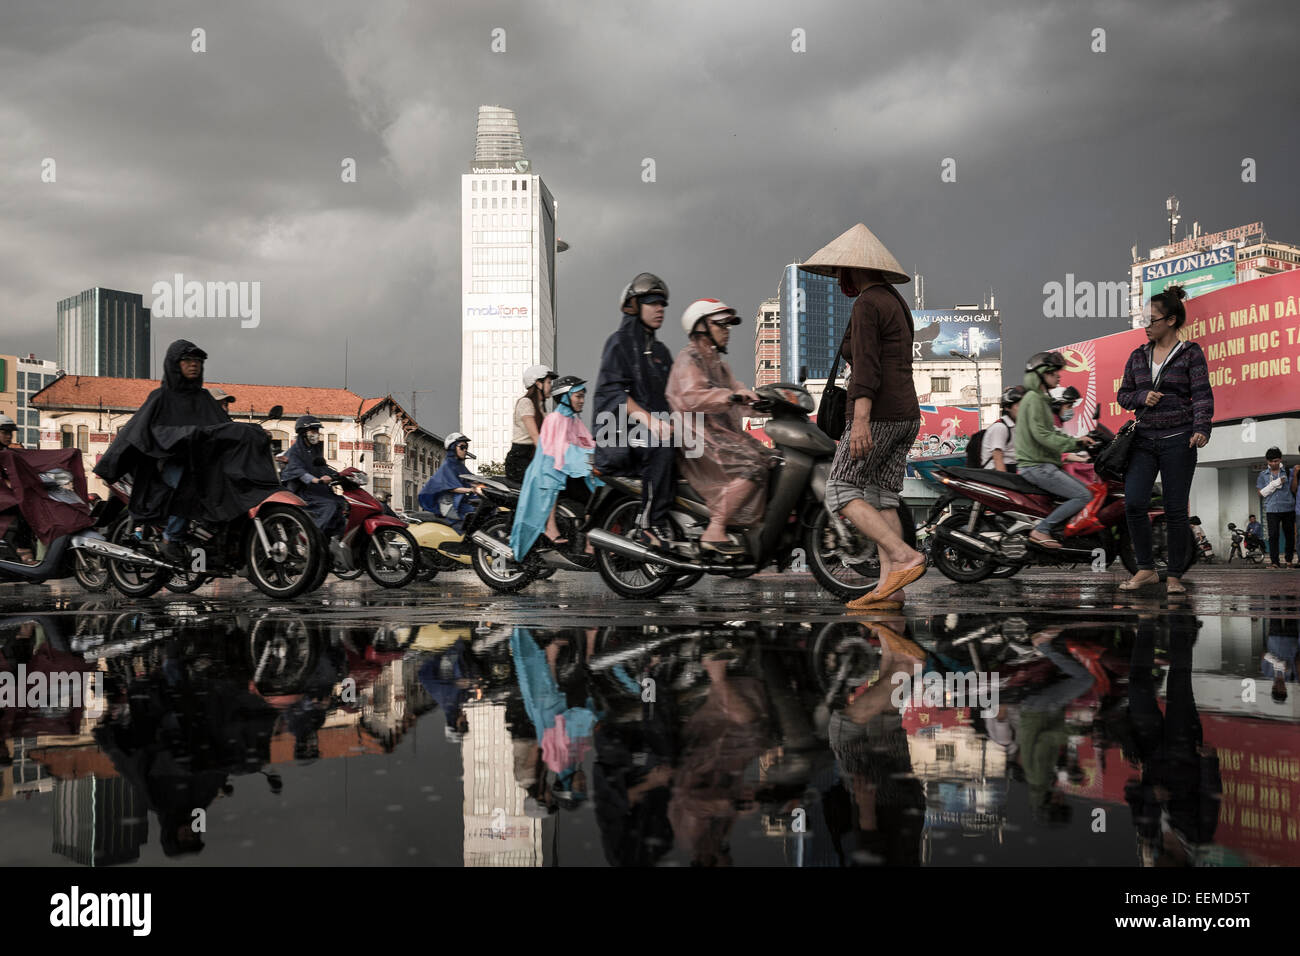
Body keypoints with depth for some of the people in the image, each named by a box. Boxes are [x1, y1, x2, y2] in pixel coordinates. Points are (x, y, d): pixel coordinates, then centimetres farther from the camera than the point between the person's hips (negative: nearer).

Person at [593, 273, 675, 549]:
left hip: (656, 424, 8)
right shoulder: (620, 342, 0)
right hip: (621, 429, -8)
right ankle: (651, 524, -36)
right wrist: (646, 418, -26)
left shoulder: (661, 350, 24)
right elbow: (611, 390, -13)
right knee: (660, 446, -34)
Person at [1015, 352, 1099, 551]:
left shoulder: (1041, 398, 22)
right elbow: (1041, 434, -21)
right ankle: (1041, 530, -18)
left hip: (1045, 466, 10)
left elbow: (1052, 432, 23)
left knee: (1087, 489, 8)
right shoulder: (1033, 398, -10)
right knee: (1083, 496, -17)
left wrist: (1079, 441, 9)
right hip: (1036, 466, -10)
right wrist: (1074, 443, -23)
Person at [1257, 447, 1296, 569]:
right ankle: (1274, 561, -7)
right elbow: (1261, 493, 2)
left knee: (1290, 535, 4)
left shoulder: (1288, 472, 10)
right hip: (1272, 509, -1)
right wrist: (1275, 483, -6)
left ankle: (1289, 560, 17)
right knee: (1273, 536, -9)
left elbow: (1294, 488, 10)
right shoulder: (1263, 475, 10)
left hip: (1288, 508, 1)